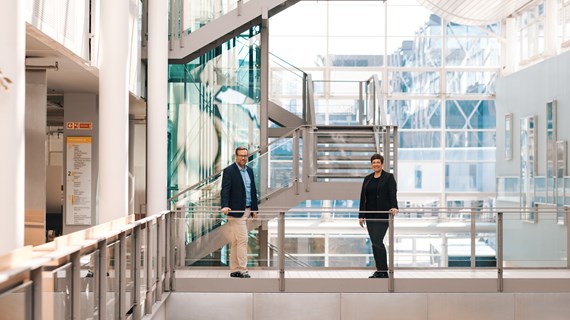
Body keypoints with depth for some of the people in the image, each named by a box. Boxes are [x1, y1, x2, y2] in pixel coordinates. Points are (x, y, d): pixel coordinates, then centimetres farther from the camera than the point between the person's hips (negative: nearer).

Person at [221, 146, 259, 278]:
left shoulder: (249, 170, 14)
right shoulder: (229, 171, -8)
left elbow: (253, 190, 18)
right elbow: (225, 190, -18)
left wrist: (254, 209, 15)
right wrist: (225, 206, -32)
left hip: (247, 211, 7)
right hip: (236, 211, -7)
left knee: (236, 242, 11)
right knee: (242, 240, -10)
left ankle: (234, 270, 16)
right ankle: (242, 270, -5)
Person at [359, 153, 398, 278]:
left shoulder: (388, 177, -2)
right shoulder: (367, 179, 13)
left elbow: (392, 193, -14)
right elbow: (363, 197, 13)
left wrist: (394, 207, -31)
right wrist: (361, 215, 9)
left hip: (383, 214, -6)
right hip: (370, 215, 6)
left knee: (377, 241, -13)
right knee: (375, 242, 7)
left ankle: (382, 271, -6)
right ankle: (381, 271, 15)